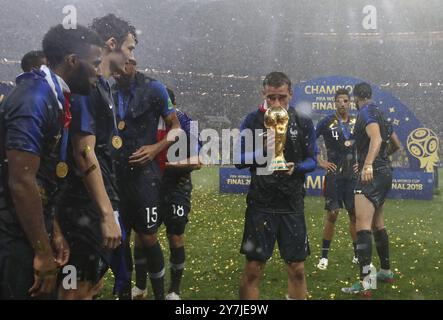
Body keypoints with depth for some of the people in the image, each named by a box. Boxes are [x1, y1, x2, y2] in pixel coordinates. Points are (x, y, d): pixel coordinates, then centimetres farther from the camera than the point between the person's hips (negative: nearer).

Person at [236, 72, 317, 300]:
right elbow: (240, 160, -1)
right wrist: (260, 152, -21)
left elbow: (312, 160, 5)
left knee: (297, 269, 6)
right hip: (260, 204, -1)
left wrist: (296, 167, -17)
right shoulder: (253, 121, 0)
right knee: (253, 269, 1)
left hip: (293, 205, 1)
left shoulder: (303, 123, 3)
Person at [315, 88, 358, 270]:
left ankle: (358, 255, 18)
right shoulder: (327, 122, -4)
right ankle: (324, 256, 5)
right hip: (334, 174, -3)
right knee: (332, 214, -4)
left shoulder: (357, 123, 8)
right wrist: (320, 162, -5)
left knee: (355, 214, 6)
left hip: (353, 174, 3)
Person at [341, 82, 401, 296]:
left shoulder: (366, 112, -10)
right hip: (384, 174, 10)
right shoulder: (380, 115, 18)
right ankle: (386, 271, 31)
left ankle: (365, 283, -24)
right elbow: (396, 144, 28)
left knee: (362, 225, -17)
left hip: (372, 176, -10)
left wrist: (368, 164, -42)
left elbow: (376, 138, -29)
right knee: (378, 225, 20)